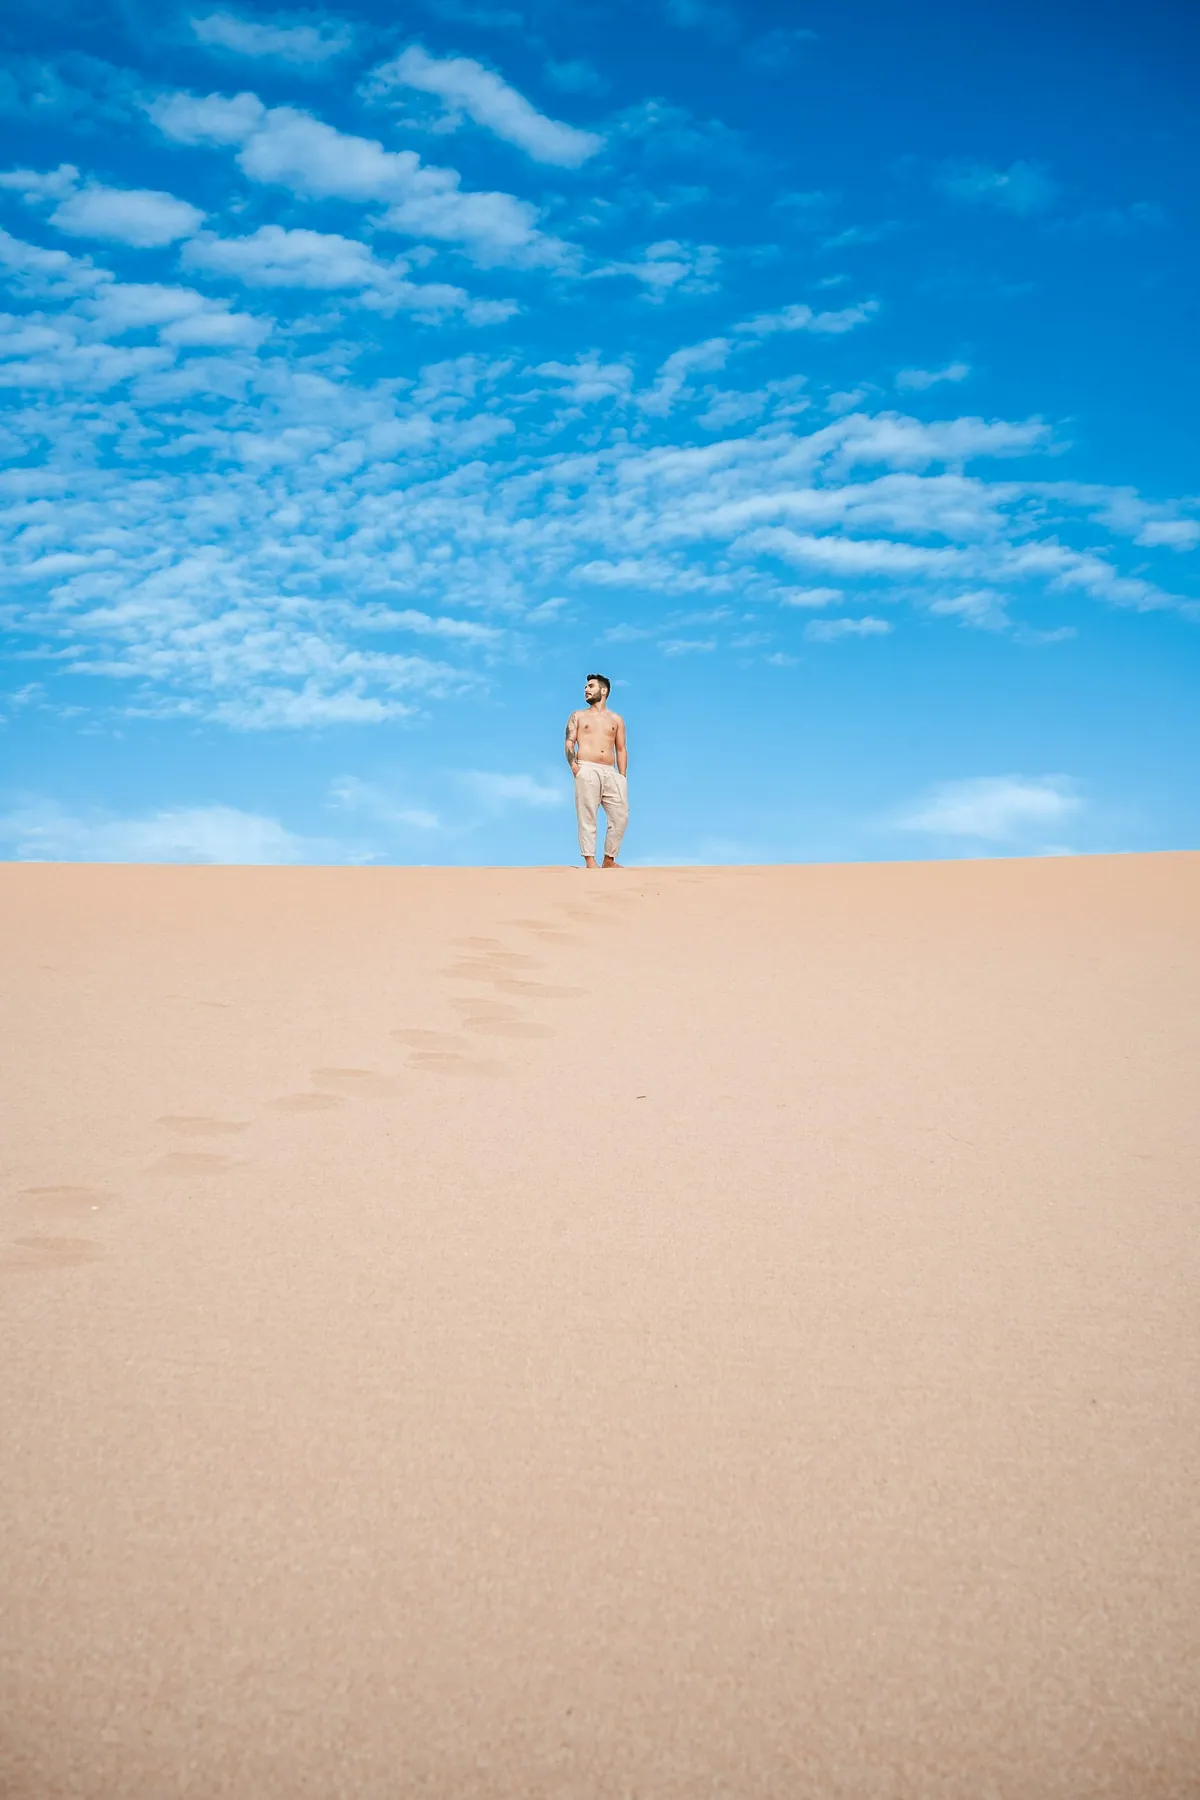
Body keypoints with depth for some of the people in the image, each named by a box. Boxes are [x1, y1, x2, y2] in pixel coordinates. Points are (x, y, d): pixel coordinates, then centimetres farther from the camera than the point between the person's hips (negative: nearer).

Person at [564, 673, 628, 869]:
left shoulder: (616, 719, 20)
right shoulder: (578, 716, 16)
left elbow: (621, 750, 16)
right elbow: (569, 743, 6)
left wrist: (622, 777, 5)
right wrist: (573, 765, -13)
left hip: (610, 772, 2)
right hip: (587, 770, -2)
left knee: (621, 815, -7)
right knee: (587, 816, -10)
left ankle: (609, 859, 2)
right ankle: (590, 861, -12)